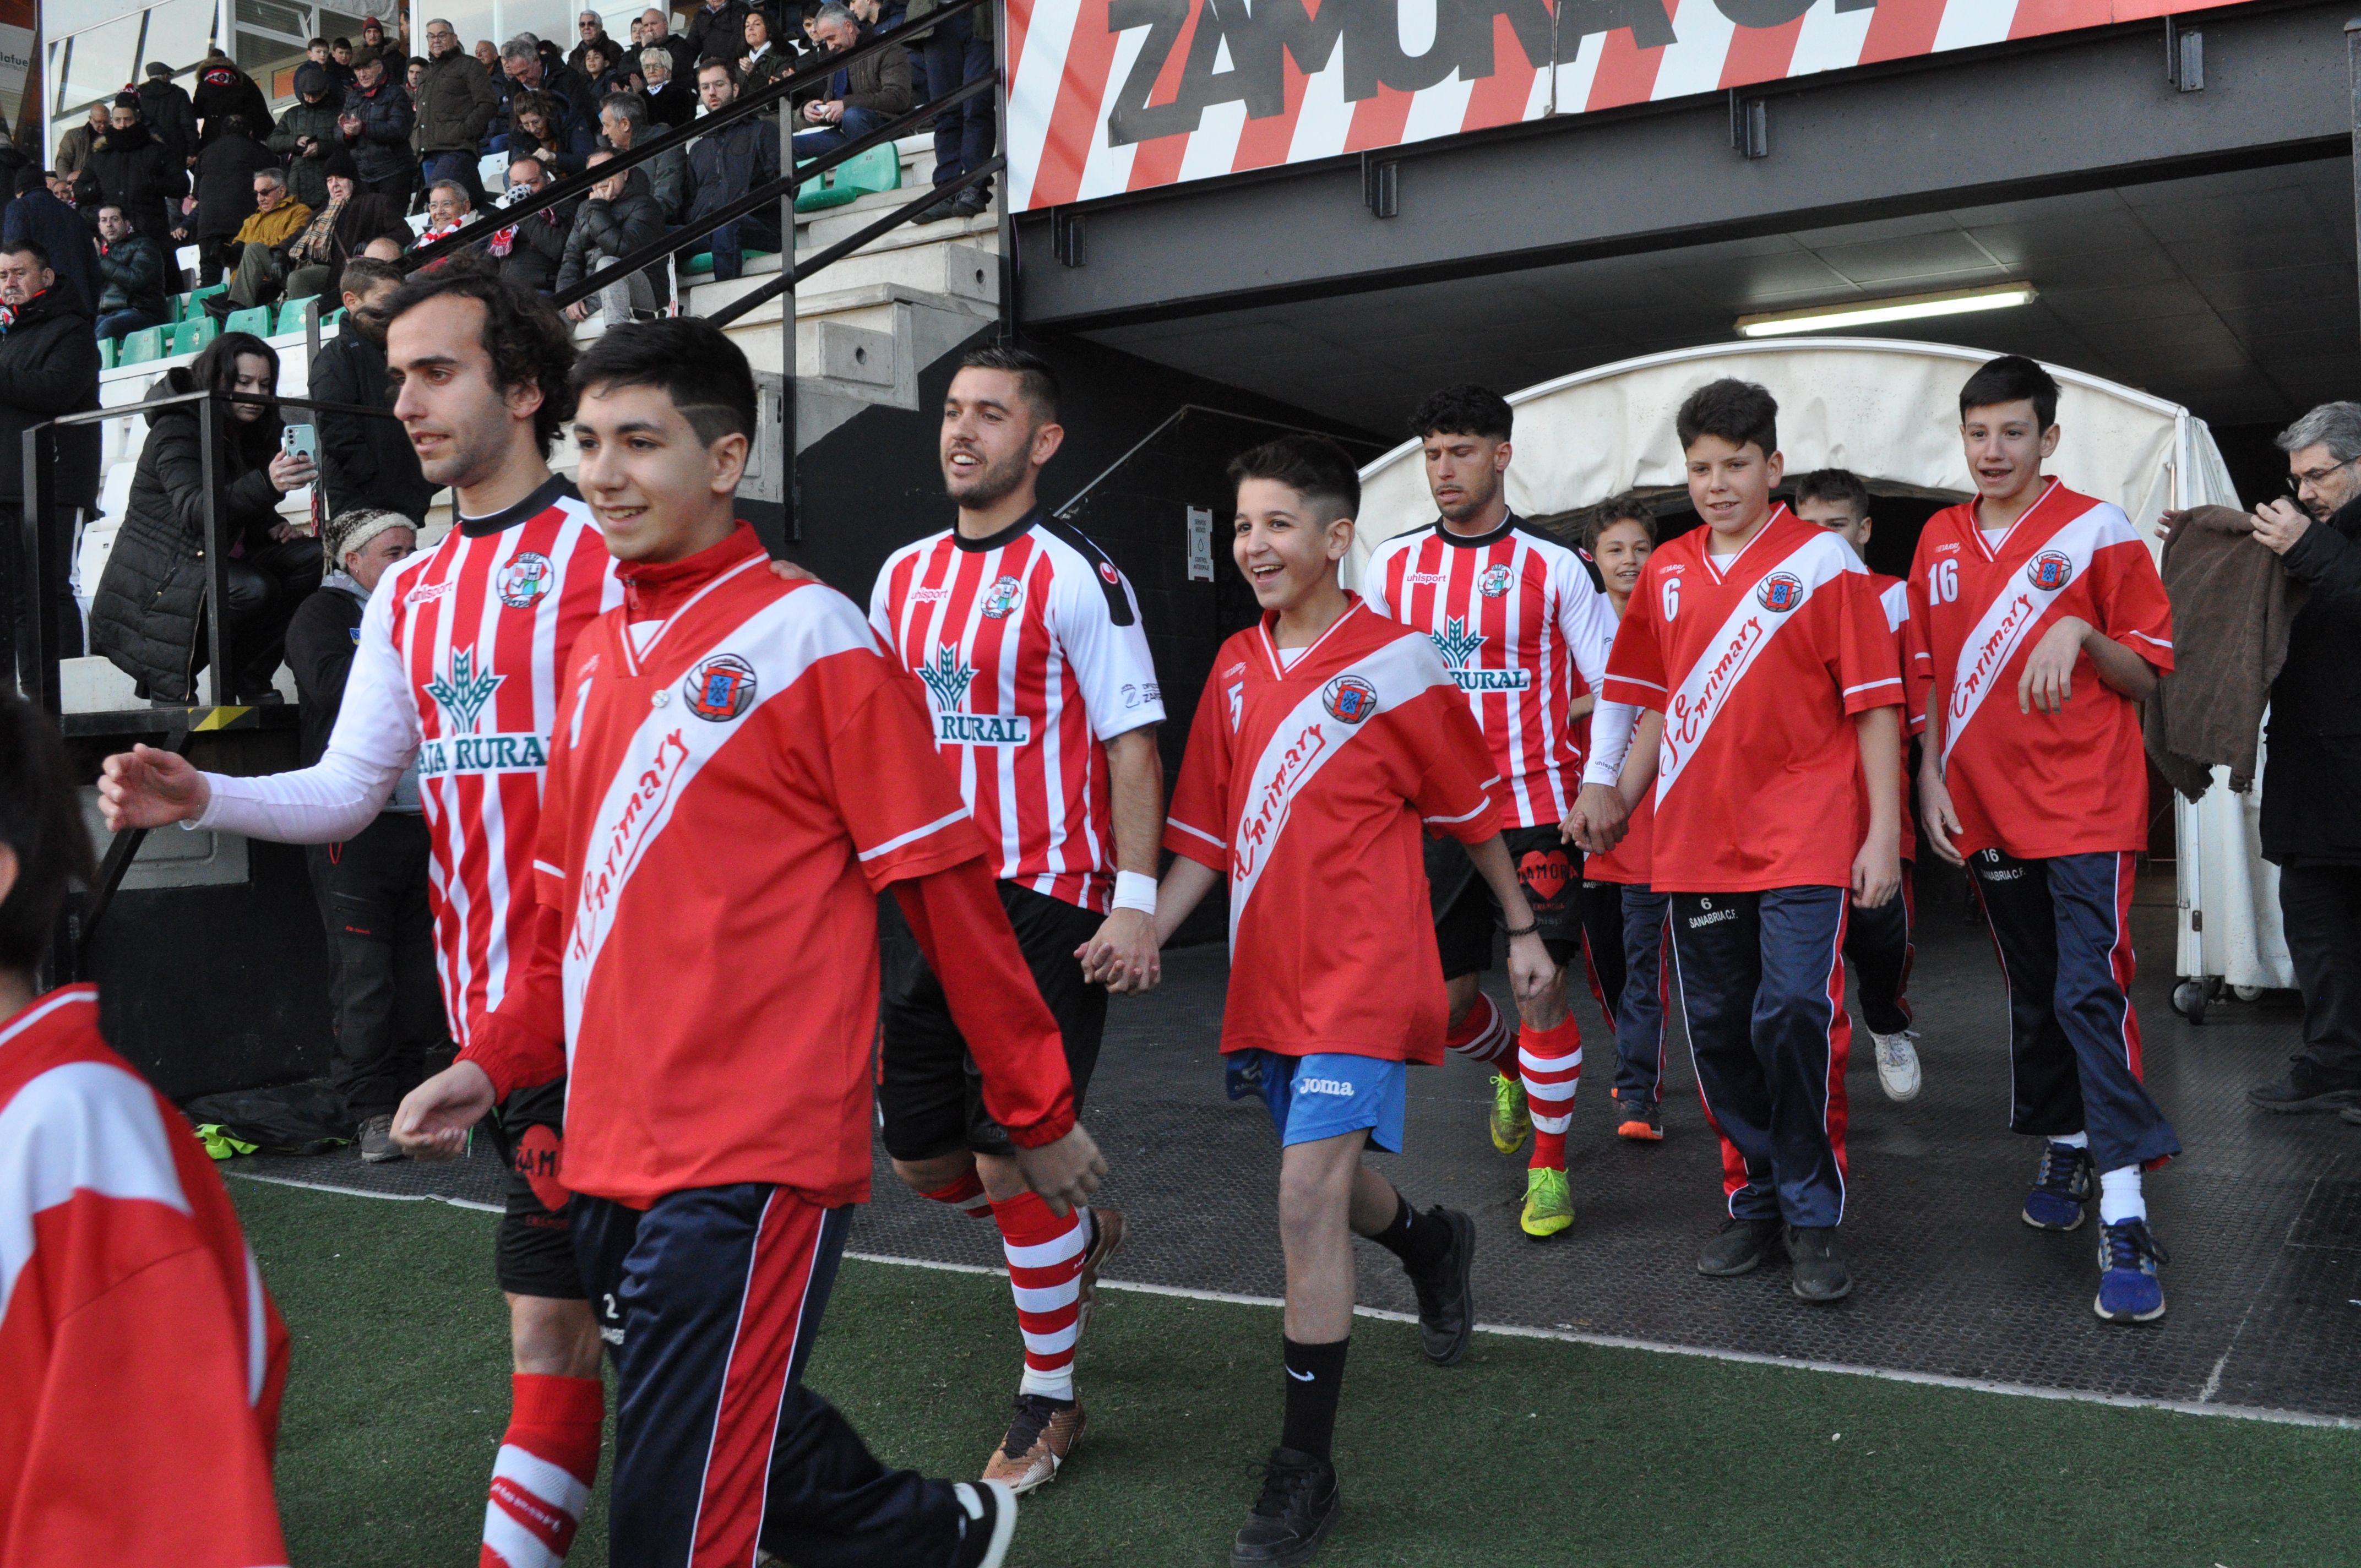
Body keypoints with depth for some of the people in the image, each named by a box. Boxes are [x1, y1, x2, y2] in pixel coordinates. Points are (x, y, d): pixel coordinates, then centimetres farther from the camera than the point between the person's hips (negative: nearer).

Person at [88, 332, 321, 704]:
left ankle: (250, 676, -6)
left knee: (309, 556, -9)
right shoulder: (176, 432, -16)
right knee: (253, 587, -33)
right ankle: (171, 682, -12)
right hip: (154, 585, -8)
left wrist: (272, 526, -3)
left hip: (214, 561, 8)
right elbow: (196, 511, -34)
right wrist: (267, 483, -50)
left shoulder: (246, 433, 9)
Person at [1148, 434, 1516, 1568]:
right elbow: (1206, 836, 10)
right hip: (1266, 975, 6)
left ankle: (1305, 1473, -4)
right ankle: (1433, 1242, 55)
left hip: (1363, 973, -6)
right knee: (1328, 1190, 20)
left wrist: (1522, 928, 11)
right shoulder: (1235, 668, 7)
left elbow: (1470, 807, 3)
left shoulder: (1397, 661, -7)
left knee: (1309, 1198, -15)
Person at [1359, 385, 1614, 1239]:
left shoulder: (1553, 565, -4)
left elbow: (1612, 686, -2)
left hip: (1536, 809, -3)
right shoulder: (1394, 563, 5)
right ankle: (1510, 1066, 43)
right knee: (1442, 998, 9)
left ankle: (1550, 1163, 13)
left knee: (1543, 984, -6)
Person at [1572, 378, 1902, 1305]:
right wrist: (1614, 793, 11)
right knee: (1718, 1029, 8)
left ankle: (1812, 1219, 3)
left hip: (1803, 842, -4)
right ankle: (1754, 1203, 23)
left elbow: (1874, 705, -3)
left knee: (1793, 1016, -13)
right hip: (1696, 843, 5)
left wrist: (1882, 835, -8)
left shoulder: (1823, 562, -2)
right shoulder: (1665, 574, 11)